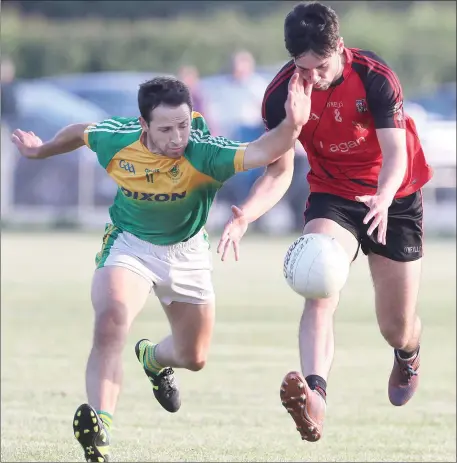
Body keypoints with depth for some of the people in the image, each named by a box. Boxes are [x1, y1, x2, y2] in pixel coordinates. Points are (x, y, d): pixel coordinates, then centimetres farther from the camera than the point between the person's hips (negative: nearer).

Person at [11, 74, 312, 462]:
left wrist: (291, 127, -71)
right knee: (111, 324, -31)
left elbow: (257, 153, -51)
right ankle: (99, 429, -36)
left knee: (194, 357, 16)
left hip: (187, 251, 1)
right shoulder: (116, 139, -23)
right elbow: (79, 133, 1)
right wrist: (42, 150, 19)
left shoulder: (203, 153, -32)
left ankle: (153, 358, 53)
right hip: (129, 243, -1)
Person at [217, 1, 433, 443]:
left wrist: (383, 200, -51)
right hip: (331, 196, 1)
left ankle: (407, 356, 46)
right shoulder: (281, 92, -17)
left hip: (394, 198, -1)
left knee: (396, 328, 6)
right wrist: (245, 215, -29)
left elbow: (396, 152, -29)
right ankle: (314, 397, -47)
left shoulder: (375, 77, -25)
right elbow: (280, 170, -10)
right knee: (319, 291, -29)